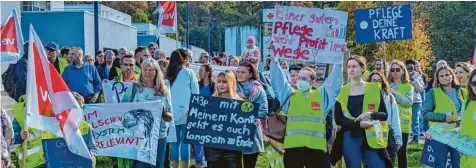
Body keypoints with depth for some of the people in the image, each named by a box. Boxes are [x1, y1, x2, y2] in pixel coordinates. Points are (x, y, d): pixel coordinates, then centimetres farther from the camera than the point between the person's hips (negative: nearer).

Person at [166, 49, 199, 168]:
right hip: (187, 112, -4)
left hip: (173, 113, 4)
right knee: (185, 142, -2)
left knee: (175, 142, 8)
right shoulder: (189, 72, -2)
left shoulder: (168, 74, 8)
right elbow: (195, 93, 0)